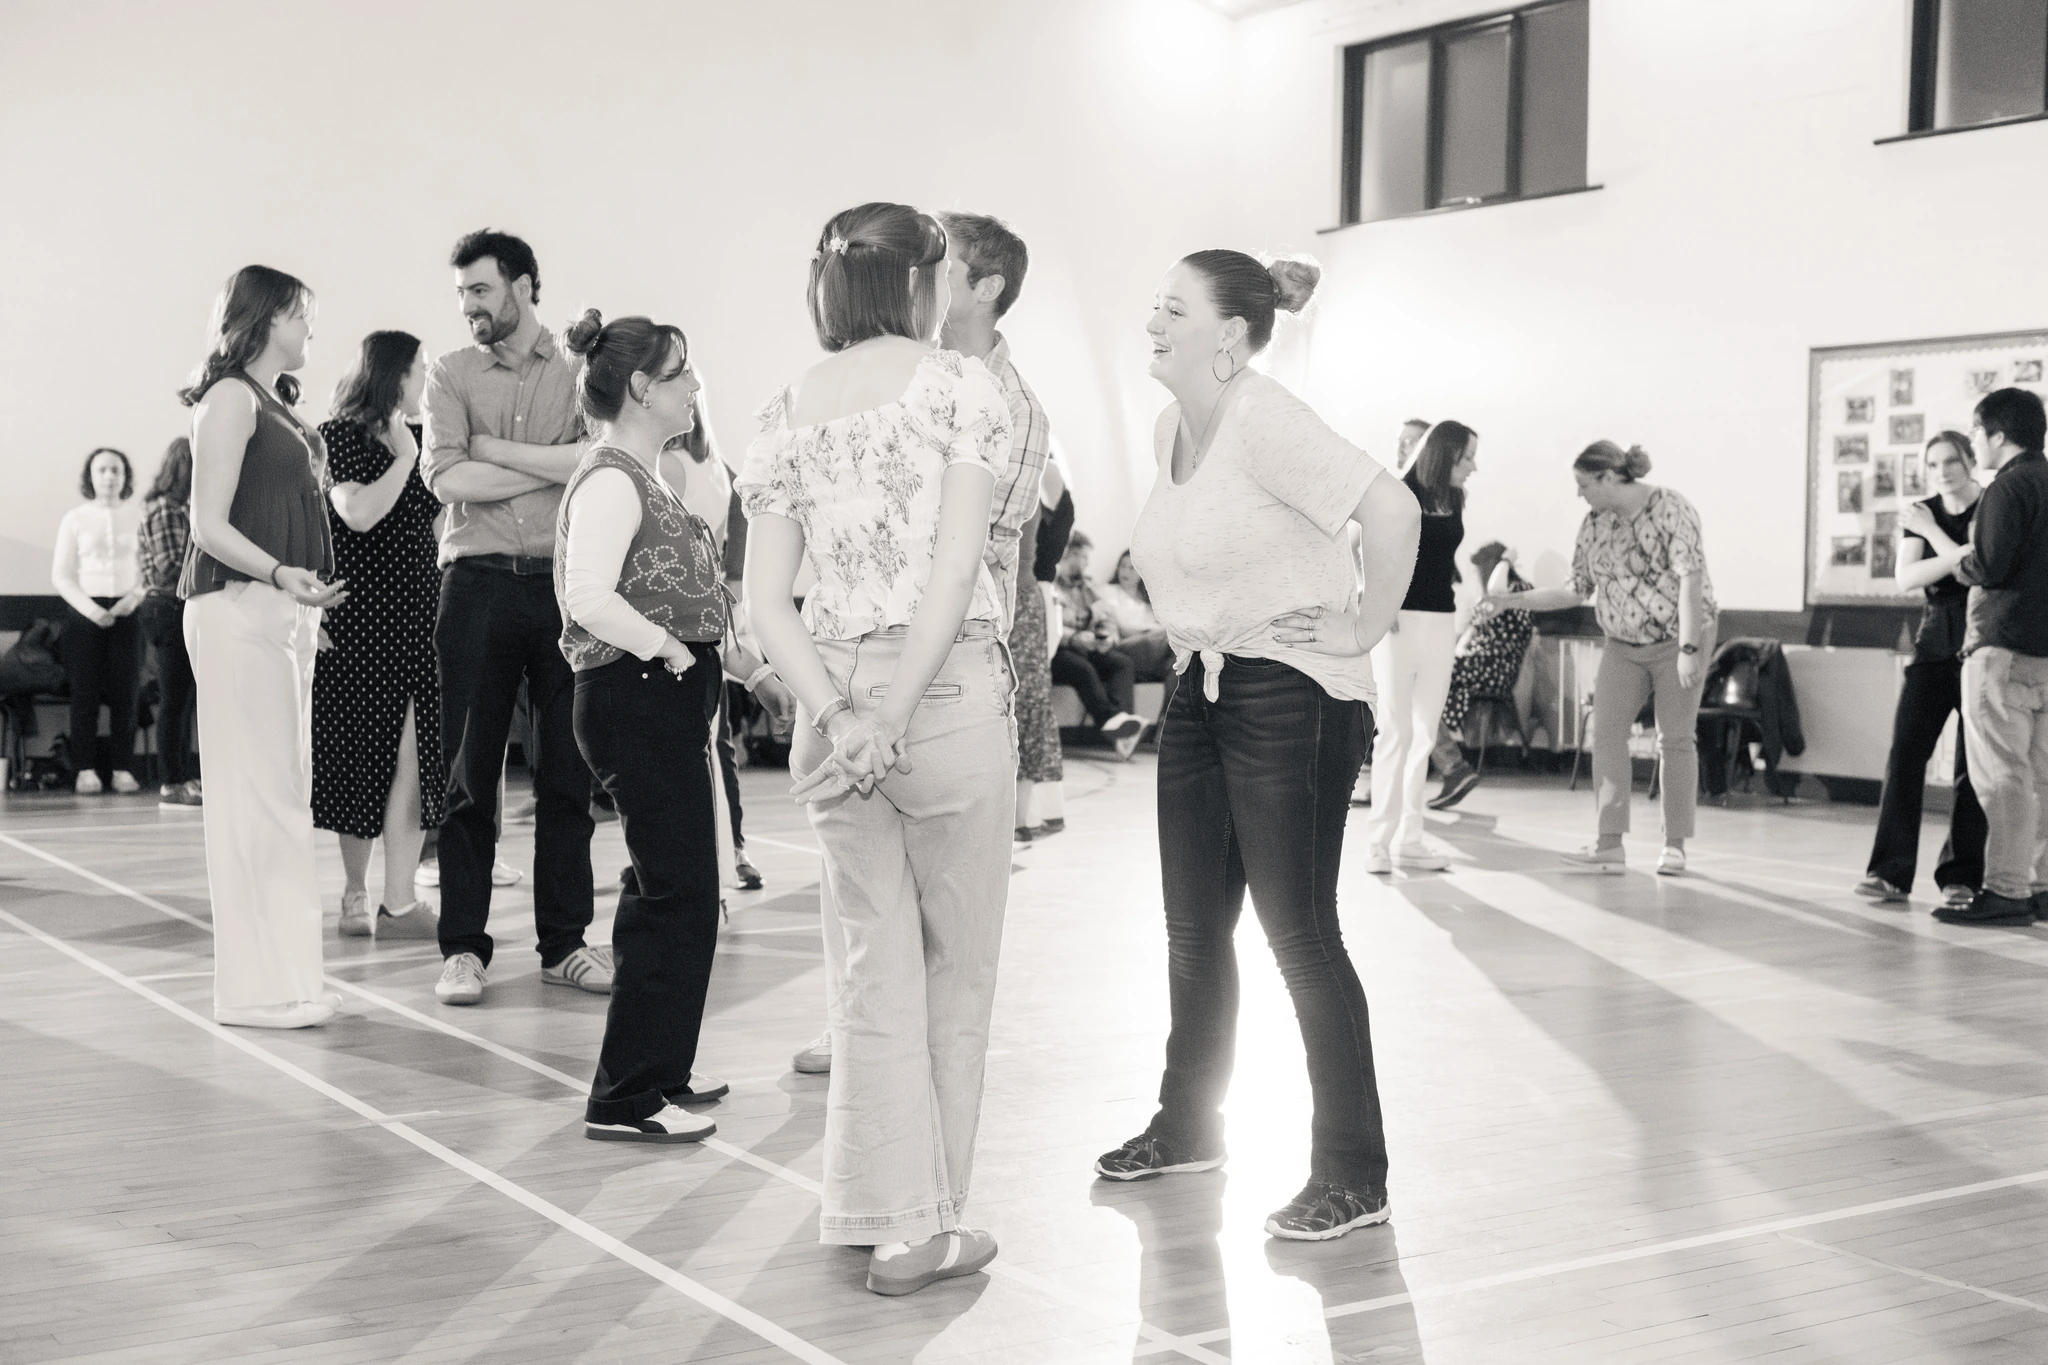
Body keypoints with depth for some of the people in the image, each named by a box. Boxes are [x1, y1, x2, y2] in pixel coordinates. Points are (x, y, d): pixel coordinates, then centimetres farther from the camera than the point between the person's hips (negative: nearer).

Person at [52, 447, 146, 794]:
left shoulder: (137, 516, 6)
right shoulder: (75, 519, 4)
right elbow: (61, 576, 1)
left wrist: (136, 596, -11)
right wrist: (92, 610, -11)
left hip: (125, 611, 1)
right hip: (85, 610, -1)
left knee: (124, 692, -2)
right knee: (85, 692, -3)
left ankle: (122, 768, 3)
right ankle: (86, 769, 0)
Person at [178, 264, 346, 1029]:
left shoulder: (275, 404, 19)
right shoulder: (231, 397, -7)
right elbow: (209, 524, -14)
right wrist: (281, 575, -27)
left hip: (282, 613, 10)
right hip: (237, 611, -9)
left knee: (284, 793, 9)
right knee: (255, 793, -9)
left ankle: (281, 975, 15)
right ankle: (256, 987, -5)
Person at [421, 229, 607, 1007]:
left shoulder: (578, 372, 7)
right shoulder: (451, 375, 8)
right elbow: (446, 478, -8)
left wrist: (493, 448, -9)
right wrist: (555, 466, -7)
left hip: (563, 585, 0)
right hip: (478, 585, 0)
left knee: (568, 772, 5)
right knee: (469, 774, 3)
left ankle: (564, 943, 15)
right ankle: (463, 948, 10)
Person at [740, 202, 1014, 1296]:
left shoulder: (785, 415, 9)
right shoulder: (961, 386, -3)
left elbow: (764, 601, 1)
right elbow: (956, 563, -13)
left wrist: (838, 713, -6)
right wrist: (895, 713, -13)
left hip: (834, 697, 4)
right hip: (951, 692, -4)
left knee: (871, 972, 11)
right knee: (956, 965, 9)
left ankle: (889, 1219, 15)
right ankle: (930, 1224, 16)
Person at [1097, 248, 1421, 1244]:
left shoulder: (1264, 422, -18)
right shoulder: (1170, 429, 10)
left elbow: (1392, 509, -29)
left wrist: (1365, 629, -21)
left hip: (1291, 700, -9)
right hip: (1201, 693, 9)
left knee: (1299, 932, -5)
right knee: (1193, 928, 16)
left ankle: (1352, 1177, 6)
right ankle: (1186, 1127, 33)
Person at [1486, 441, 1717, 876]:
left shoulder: (1669, 508, -15)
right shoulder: (1593, 525, 3)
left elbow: (1690, 579, -20)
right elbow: (1576, 590, 10)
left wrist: (1689, 649, -25)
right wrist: (1511, 602, 3)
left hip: (1677, 640, -5)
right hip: (1624, 645, 6)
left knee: (1675, 740, -1)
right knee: (1606, 731, -7)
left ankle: (1674, 847, 9)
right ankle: (1610, 845, -8)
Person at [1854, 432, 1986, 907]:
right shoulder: (1922, 513, 9)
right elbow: (1906, 577, -5)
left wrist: (1932, 533, -9)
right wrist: (1962, 553, -18)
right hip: (1935, 641, 4)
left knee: (1973, 765, -1)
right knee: (1905, 753, -5)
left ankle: (1961, 877, 7)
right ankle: (1891, 872, -2)